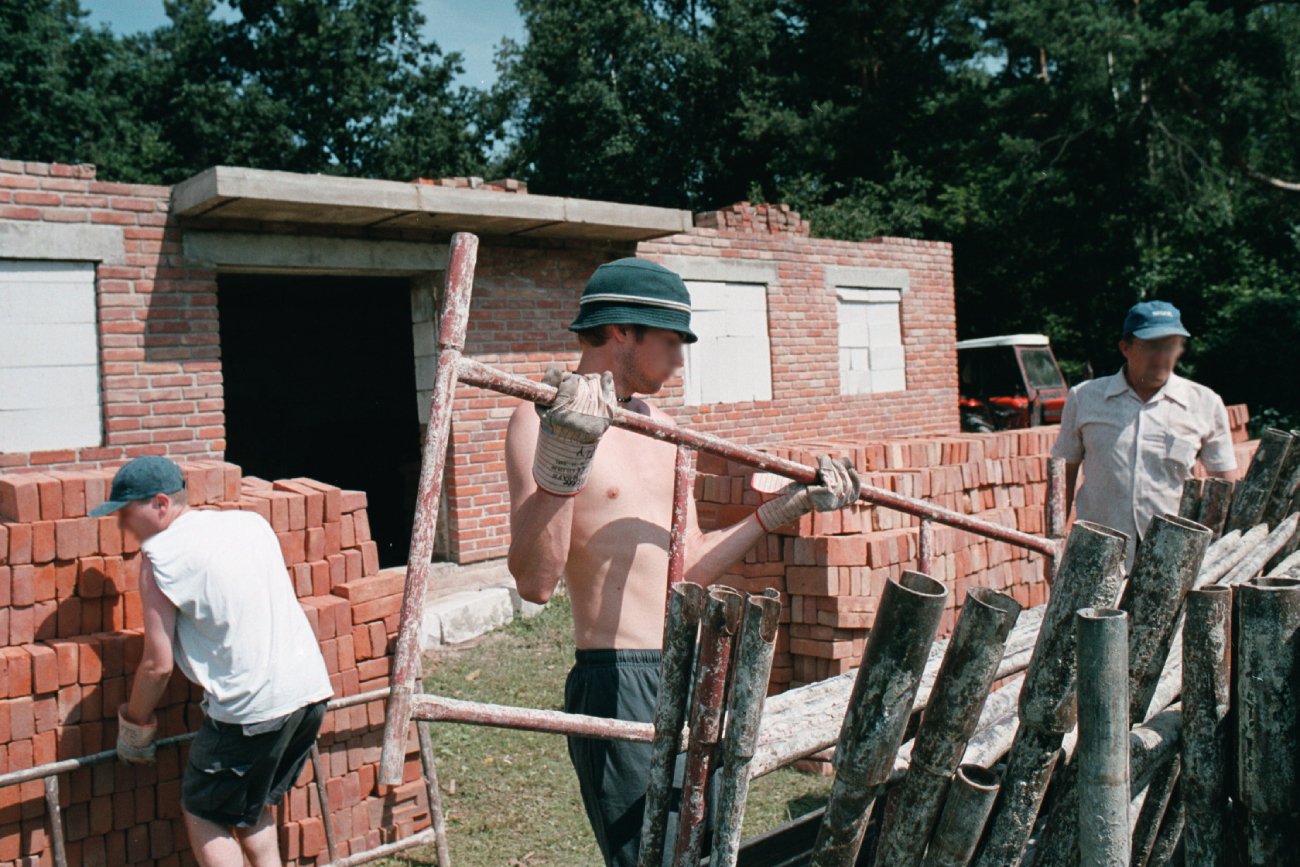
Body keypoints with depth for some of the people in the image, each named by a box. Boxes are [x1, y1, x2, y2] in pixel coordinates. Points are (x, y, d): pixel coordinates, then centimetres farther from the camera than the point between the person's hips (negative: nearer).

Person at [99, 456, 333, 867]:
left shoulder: (162, 555, -6)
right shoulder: (252, 522, 13)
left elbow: (158, 665, -6)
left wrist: (133, 729, 10)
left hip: (253, 705, -7)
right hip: (312, 688, 7)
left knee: (203, 811, 13)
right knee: (251, 798, 26)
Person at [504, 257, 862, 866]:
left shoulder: (657, 426, 12)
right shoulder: (543, 420, -12)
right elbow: (534, 583, -24)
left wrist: (784, 507, 17)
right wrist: (562, 461, -35)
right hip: (621, 685, -8)